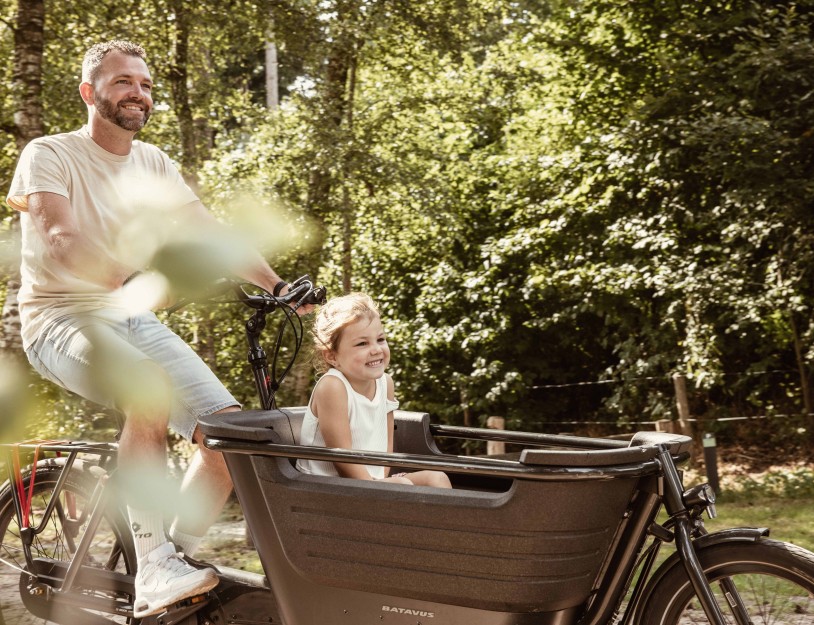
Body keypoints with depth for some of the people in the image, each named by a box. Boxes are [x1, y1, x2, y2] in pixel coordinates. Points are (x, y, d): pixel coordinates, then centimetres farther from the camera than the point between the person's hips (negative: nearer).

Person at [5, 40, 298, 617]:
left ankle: (178, 556, 5)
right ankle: (154, 570, -26)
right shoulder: (50, 154, -7)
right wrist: (129, 279, -42)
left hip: (134, 320, 6)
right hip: (63, 317, -6)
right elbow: (60, 242, -24)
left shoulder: (153, 163, 10)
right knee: (153, 393, -37)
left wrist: (278, 286, -11)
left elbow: (211, 232, 4)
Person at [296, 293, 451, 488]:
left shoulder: (385, 382, 1)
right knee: (403, 486, -25)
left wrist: (382, 479, -3)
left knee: (437, 478, -3)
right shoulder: (332, 386, -22)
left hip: (373, 480, 8)